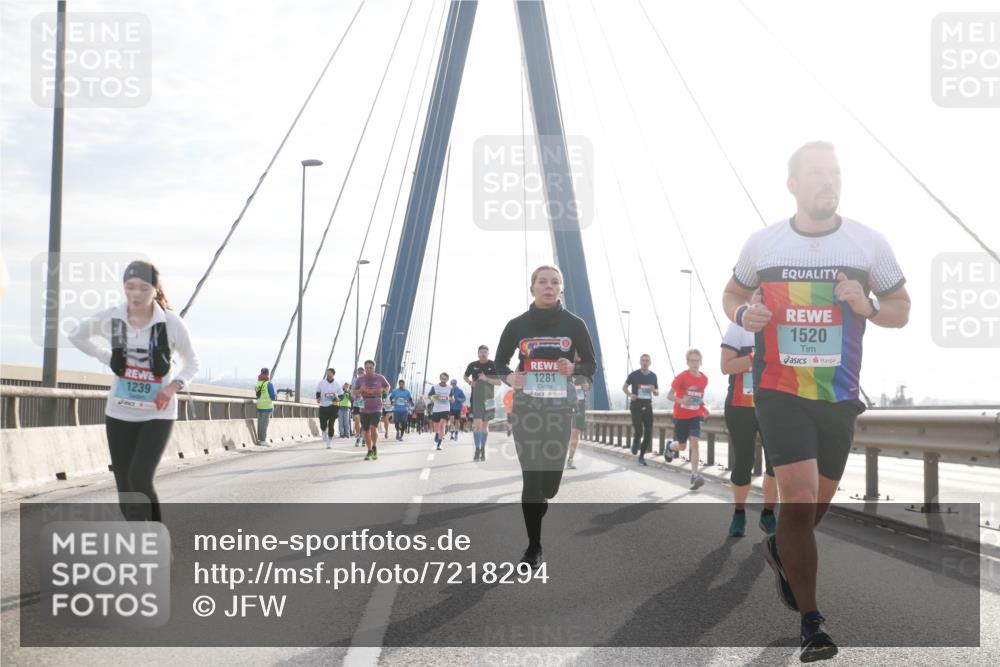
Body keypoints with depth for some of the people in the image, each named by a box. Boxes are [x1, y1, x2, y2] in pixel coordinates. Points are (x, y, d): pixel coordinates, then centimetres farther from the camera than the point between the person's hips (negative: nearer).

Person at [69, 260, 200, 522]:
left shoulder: (172, 323, -12)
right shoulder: (111, 318, -6)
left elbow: (191, 362, 3)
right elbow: (77, 336, 14)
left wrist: (175, 385, -16)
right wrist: (108, 358, 2)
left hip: (157, 414, -3)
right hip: (119, 413, 3)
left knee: (139, 480, -19)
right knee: (125, 489, 4)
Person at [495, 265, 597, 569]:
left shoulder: (574, 324, 2)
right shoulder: (518, 324, 2)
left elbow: (591, 365, 8)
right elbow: (500, 361, 13)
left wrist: (573, 369, -14)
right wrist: (509, 377, -10)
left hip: (561, 407, 1)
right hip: (526, 407, -1)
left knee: (552, 477, 2)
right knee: (531, 476, -6)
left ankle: (537, 512, 37)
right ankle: (533, 547, 2)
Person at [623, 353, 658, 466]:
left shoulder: (653, 376, 6)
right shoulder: (634, 375, -4)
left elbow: (657, 393, 17)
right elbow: (624, 387, 8)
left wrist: (654, 390, -8)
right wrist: (630, 394, -12)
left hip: (647, 406, 4)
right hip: (636, 406, -4)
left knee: (648, 434, -1)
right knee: (639, 431, -17)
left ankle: (642, 456, 14)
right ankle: (636, 441, 19)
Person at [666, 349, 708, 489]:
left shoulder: (704, 379, -1)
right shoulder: (682, 376, -14)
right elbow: (669, 395, -15)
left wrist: (703, 407, 3)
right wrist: (681, 400, -33)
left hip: (695, 416, 2)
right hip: (680, 416, -2)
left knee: (694, 442, -16)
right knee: (682, 446, 9)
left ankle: (695, 476, -18)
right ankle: (670, 446, 46)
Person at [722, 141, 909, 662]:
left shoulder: (869, 243, 1)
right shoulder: (762, 244, 0)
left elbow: (902, 308, 8)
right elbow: (732, 293, 15)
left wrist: (869, 306, -14)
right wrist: (743, 314, -8)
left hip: (838, 394, 2)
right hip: (779, 390, -2)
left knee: (816, 503, 14)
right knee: (798, 499, -14)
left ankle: (781, 551, 49)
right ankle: (810, 621, -3)